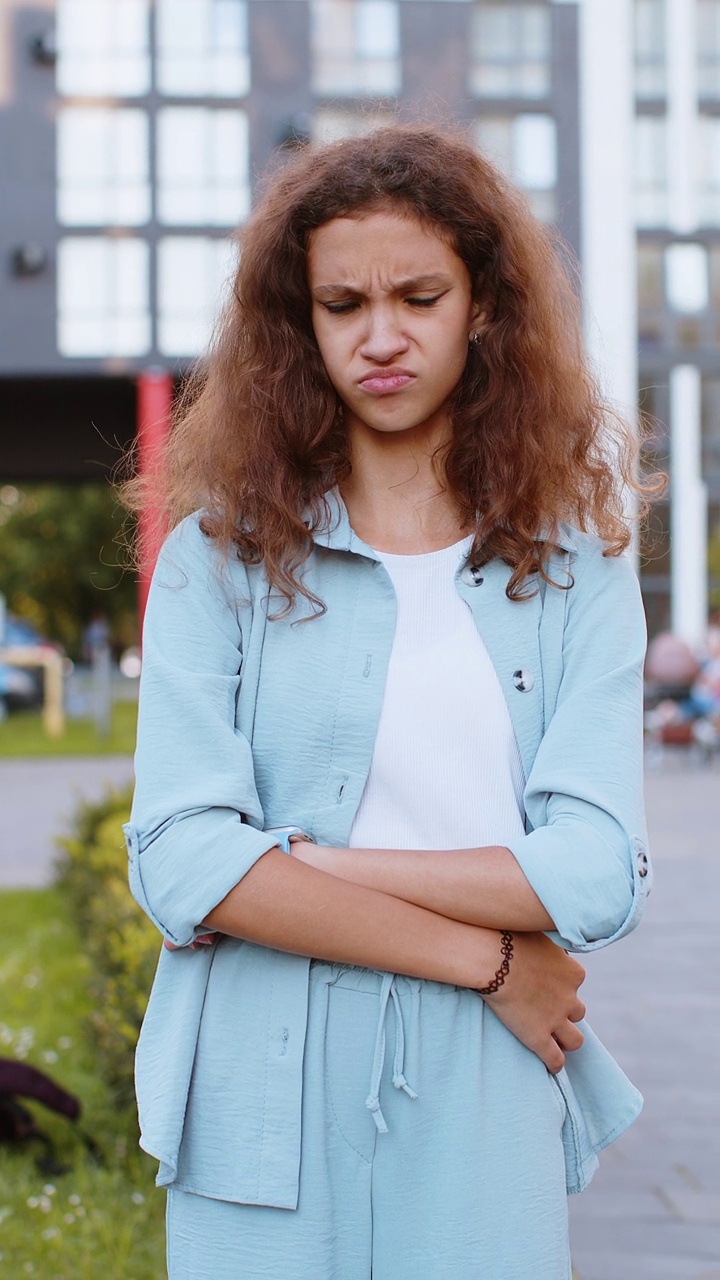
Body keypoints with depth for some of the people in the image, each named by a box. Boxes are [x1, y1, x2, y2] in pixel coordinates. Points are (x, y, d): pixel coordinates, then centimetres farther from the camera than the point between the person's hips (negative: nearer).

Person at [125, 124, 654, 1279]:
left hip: (483, 1111, 1)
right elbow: (179, 859, -10)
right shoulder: (223, 552, 1)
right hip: (265, 1111, -1)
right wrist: (481, 956, -10)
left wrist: (305, 865, -12)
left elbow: (598, 875, -7)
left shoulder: (574, 564, 4)